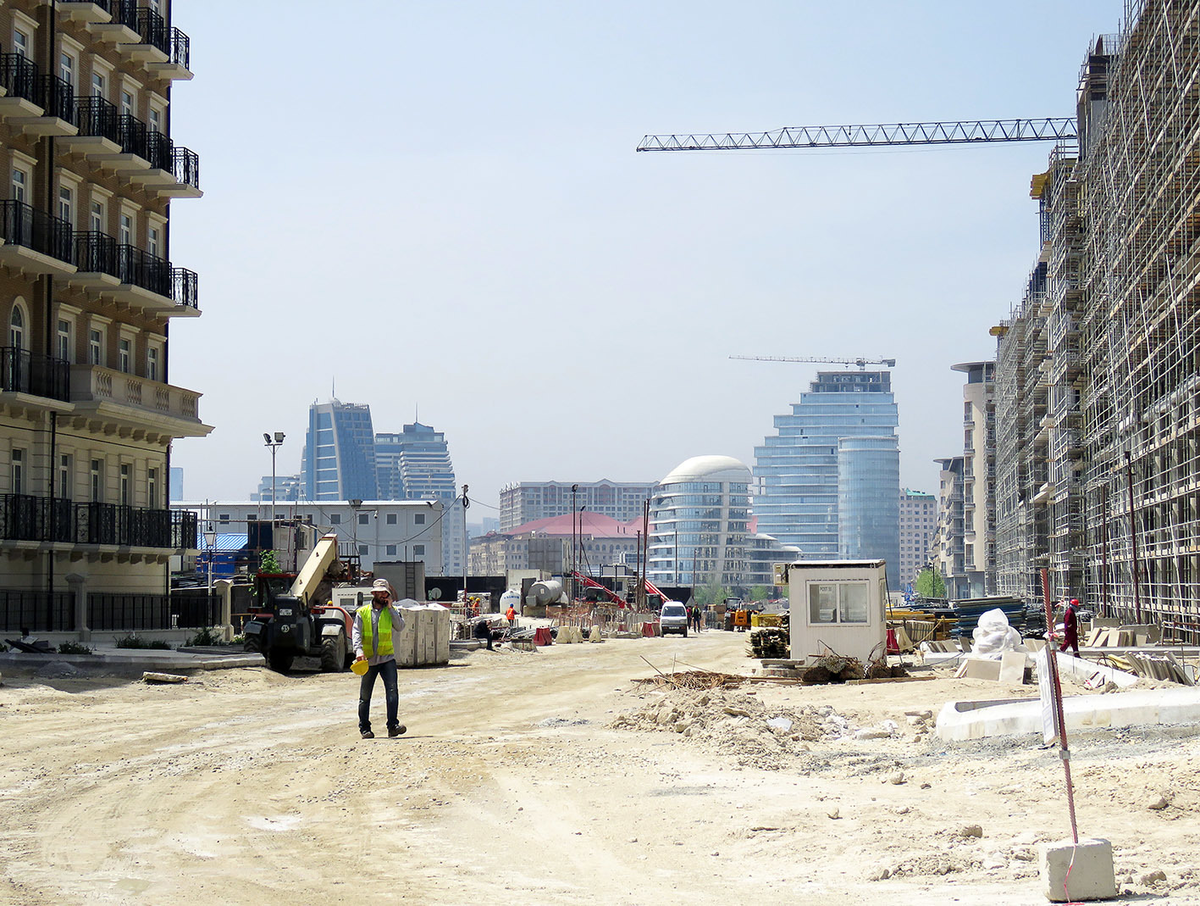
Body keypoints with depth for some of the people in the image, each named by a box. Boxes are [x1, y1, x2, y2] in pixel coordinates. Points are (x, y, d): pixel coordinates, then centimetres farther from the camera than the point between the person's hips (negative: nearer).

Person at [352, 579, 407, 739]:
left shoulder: (392, 611, 10)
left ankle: (393, 726, -19)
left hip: (387, 658, 0)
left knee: (392, 690, -17)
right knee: (365, 695, 6)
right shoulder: (362, 612, 7)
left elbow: (400, 626, -6)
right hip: (368, 660, 0)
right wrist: (359, 650, -20)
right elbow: (357, 632, -4)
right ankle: (364, 728, 17)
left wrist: (390, 607, -7)